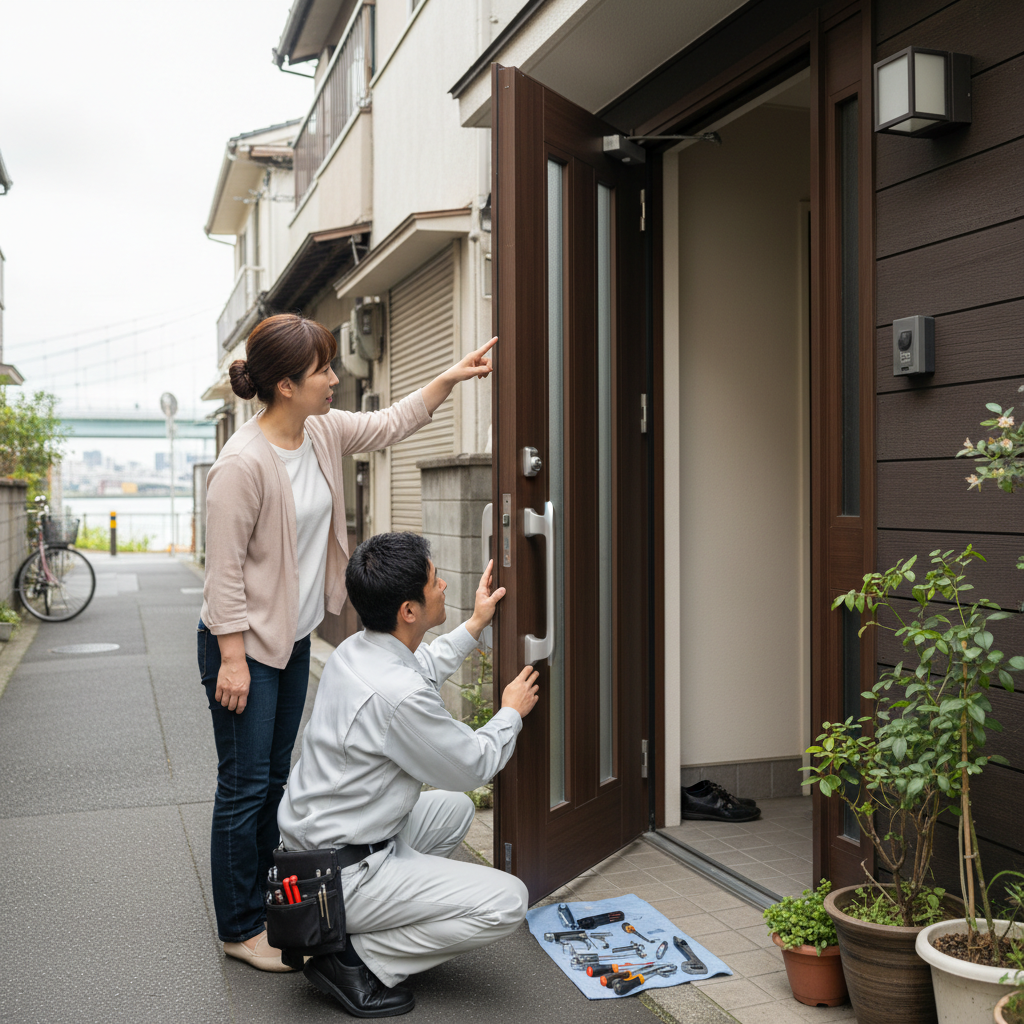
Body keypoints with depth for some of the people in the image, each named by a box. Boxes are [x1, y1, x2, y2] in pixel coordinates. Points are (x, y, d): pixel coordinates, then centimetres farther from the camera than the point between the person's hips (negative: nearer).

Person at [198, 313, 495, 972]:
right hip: (245, 642, -8)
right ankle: (240, 928, 14)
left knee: (276, 774, 18)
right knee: (245, 786, 0)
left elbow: (391, 425, 16)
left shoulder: (323, 431, 0)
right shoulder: (244, 461, -24)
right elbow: (225, 568, -21)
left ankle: (268, 902, 33)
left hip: (294, 637, 9)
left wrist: (450, 377, 9)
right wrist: (232, 659, -20)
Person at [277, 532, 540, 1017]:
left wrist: (474, 626, 30)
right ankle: (355, 958, -4)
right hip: (342, 873, -9)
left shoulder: (354, 650, -1)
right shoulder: (398, 696, -29)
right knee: (507, 902, -11)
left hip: (310, 842, 9)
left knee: (454, 808, 26)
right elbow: (473, 766, -11)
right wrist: (511, 712, 6)